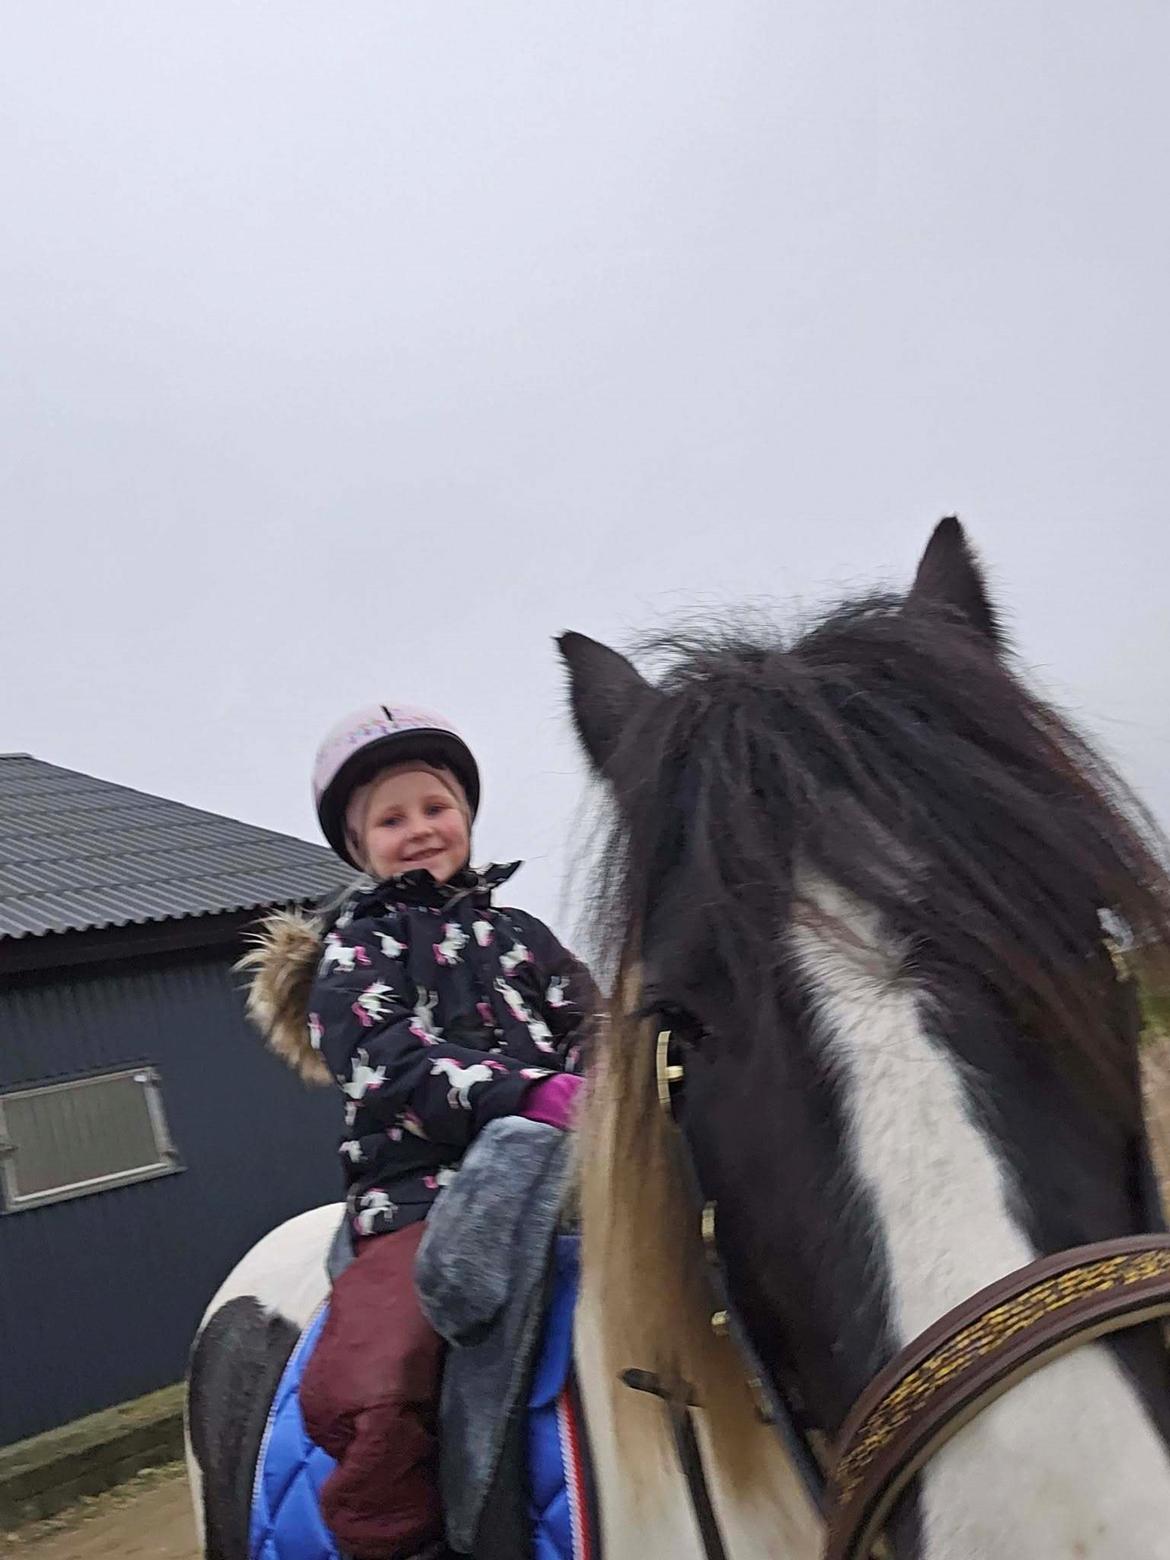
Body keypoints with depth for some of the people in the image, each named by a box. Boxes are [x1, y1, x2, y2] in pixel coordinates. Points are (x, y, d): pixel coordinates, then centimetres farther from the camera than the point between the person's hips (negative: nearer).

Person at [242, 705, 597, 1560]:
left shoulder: (518, 933, 21)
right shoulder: (356, 954, 8)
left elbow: (590, 1027, 13)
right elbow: (400, 1073, -8)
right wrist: (535, 1094, -23)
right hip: (425, 1196, -3)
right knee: (361, 1393, -28)